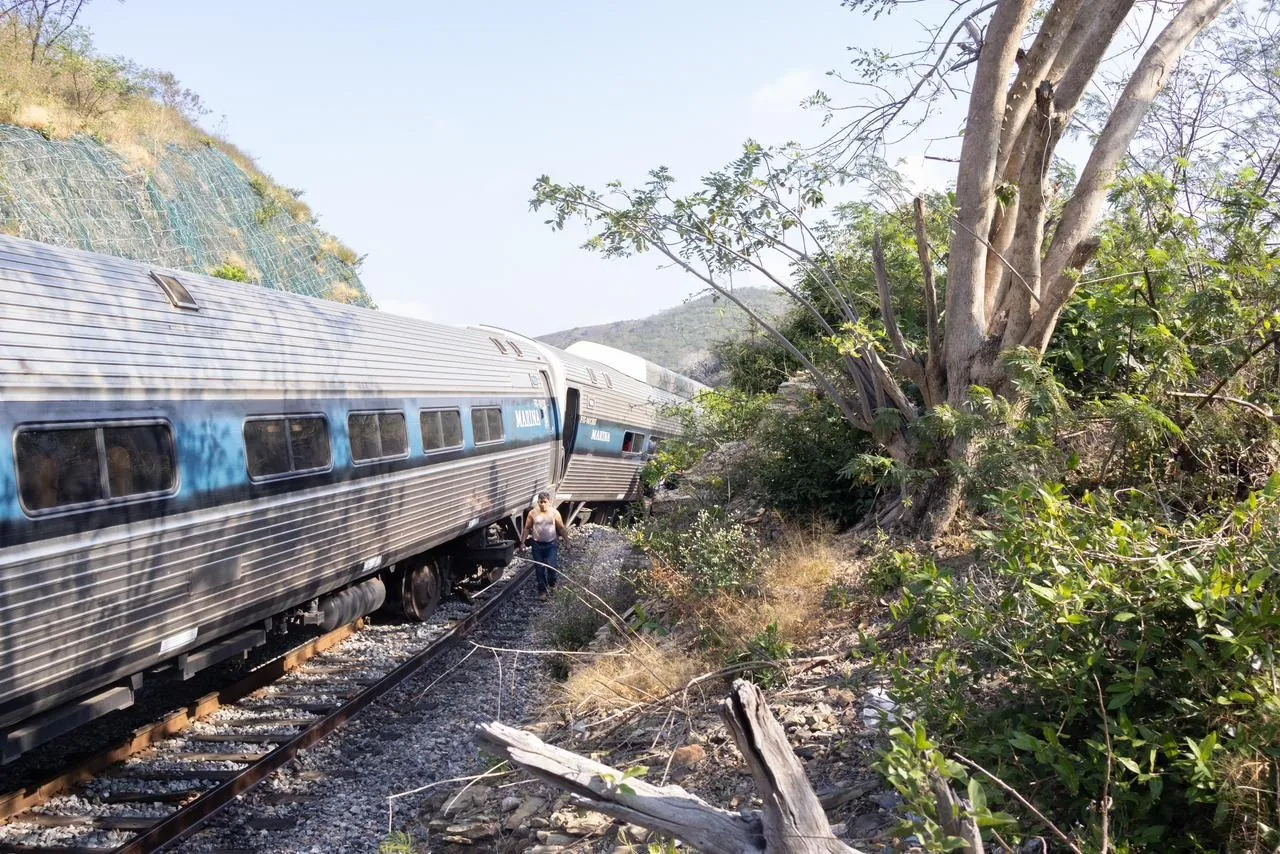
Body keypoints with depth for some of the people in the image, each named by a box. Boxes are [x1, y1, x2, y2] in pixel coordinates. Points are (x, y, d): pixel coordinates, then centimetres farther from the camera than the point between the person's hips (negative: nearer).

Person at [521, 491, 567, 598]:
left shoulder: (554, 513, -4)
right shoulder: (532, 513, -3)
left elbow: (561, 528, 2)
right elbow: (527, 528, 4)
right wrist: (523, 542, 0)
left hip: (552, 544, -1)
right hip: (537, 545, 1)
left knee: (552, 566, -8)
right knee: (539, 569, 6)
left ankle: (552, 583, 23)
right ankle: (542, 589, 21)